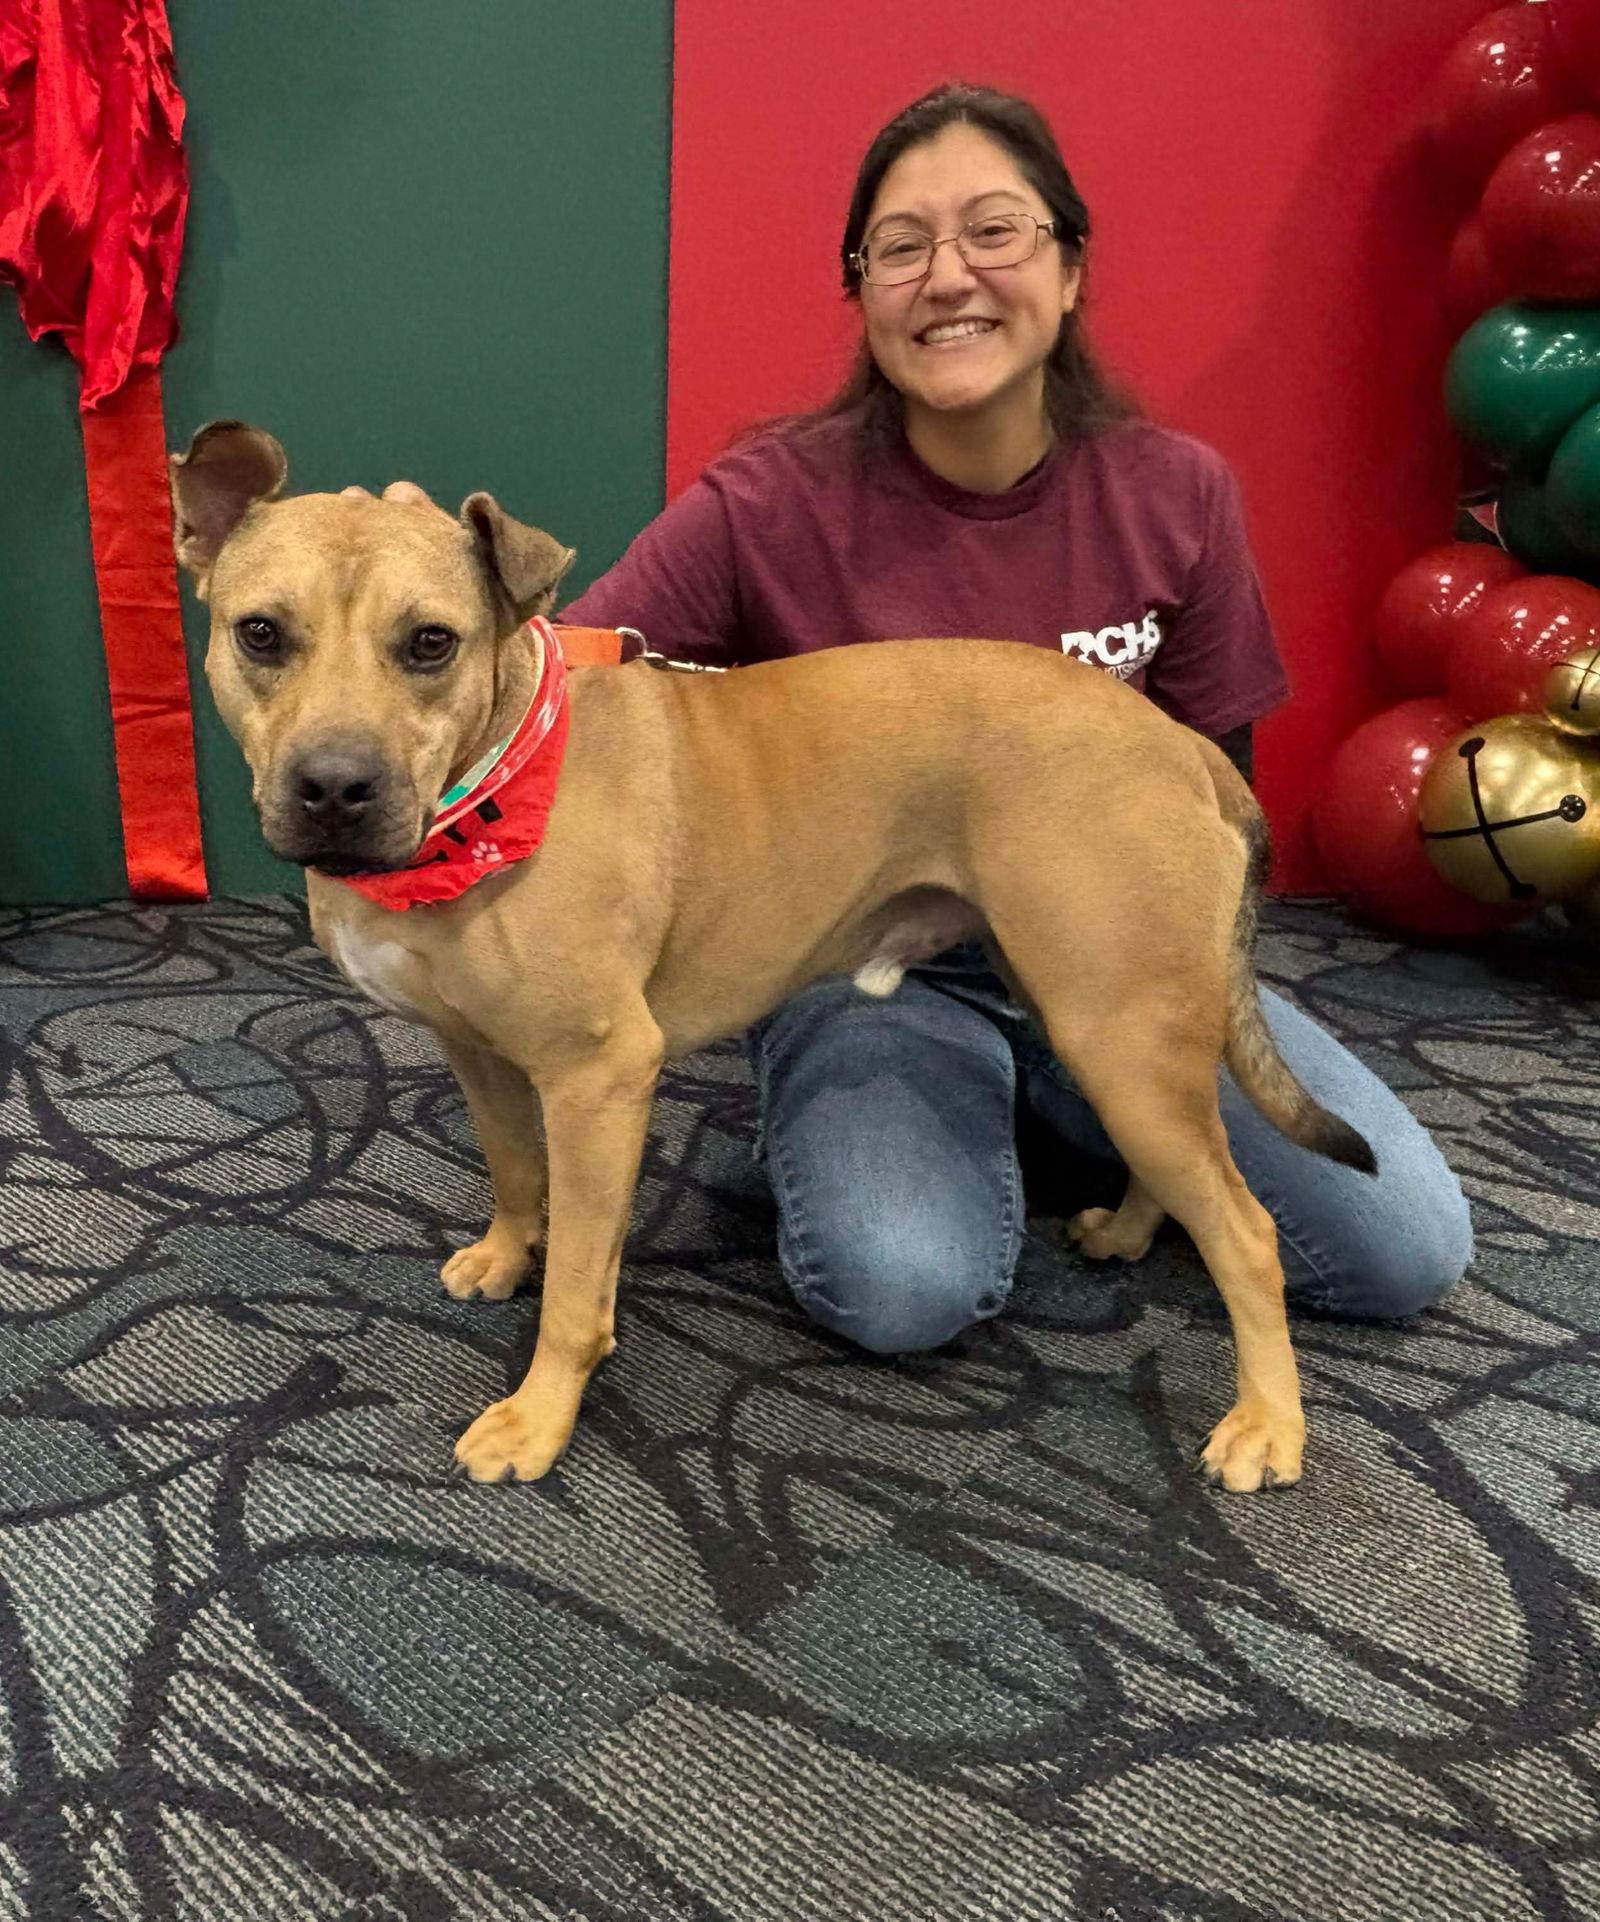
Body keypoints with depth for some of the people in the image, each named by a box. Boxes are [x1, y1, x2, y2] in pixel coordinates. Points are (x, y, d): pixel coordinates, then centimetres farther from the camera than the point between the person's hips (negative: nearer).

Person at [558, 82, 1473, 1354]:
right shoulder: (770, 503, -13)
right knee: (901, 1288, -30)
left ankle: (1049, 1098, 13)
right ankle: (887, 1106, 6)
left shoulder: (1176, 494, -5)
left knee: (1414, 1249, -7)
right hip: (868, 956, -3)